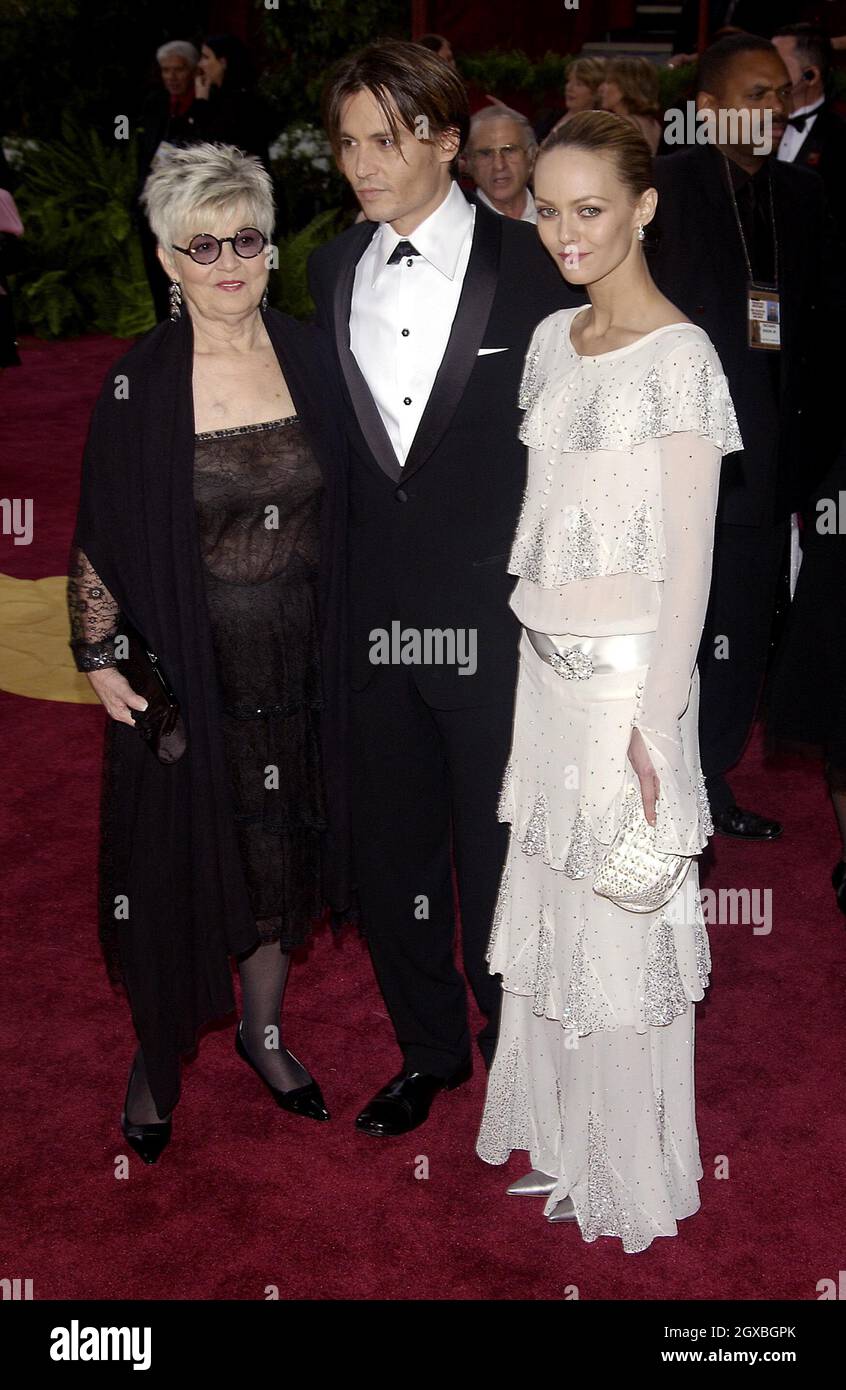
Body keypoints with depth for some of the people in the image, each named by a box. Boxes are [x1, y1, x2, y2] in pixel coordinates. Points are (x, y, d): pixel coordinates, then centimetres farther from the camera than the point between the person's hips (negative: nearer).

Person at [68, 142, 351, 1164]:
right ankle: (158, 1059, 31)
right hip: (182, 669, -3)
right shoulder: (139, 382, -9)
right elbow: (98, 536, -5)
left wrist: (339, 643, 4)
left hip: (294, 667, 3)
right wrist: (100, 657, -8)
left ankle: (263, 1031, 39)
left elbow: (344, 510, 6)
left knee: (283, 853, 16)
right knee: (175, 861, 9)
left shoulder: (311, 358, -1)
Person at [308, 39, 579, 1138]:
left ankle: (514, 1052, 32)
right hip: (373, 613, 4)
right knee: (388, 845, 15)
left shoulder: (531, 265, -6)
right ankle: (429, 1051, 36)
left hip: (494, 611, -4)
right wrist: (335, 584, 6)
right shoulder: (332, 271, 7)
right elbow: (332, 439, 10)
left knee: (499, 851, 9)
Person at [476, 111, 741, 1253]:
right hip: (547, 661, 7)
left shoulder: (679, 356, -13)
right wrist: (537, 644, 15)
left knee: (622, 919, 5)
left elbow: (690, 557, -15)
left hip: (627, 672, -7)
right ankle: (563, 1137, 35)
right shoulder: (553, 340, 9)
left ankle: (629, 1173, 26)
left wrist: (655, 721, -16)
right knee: (550, 895, 16)